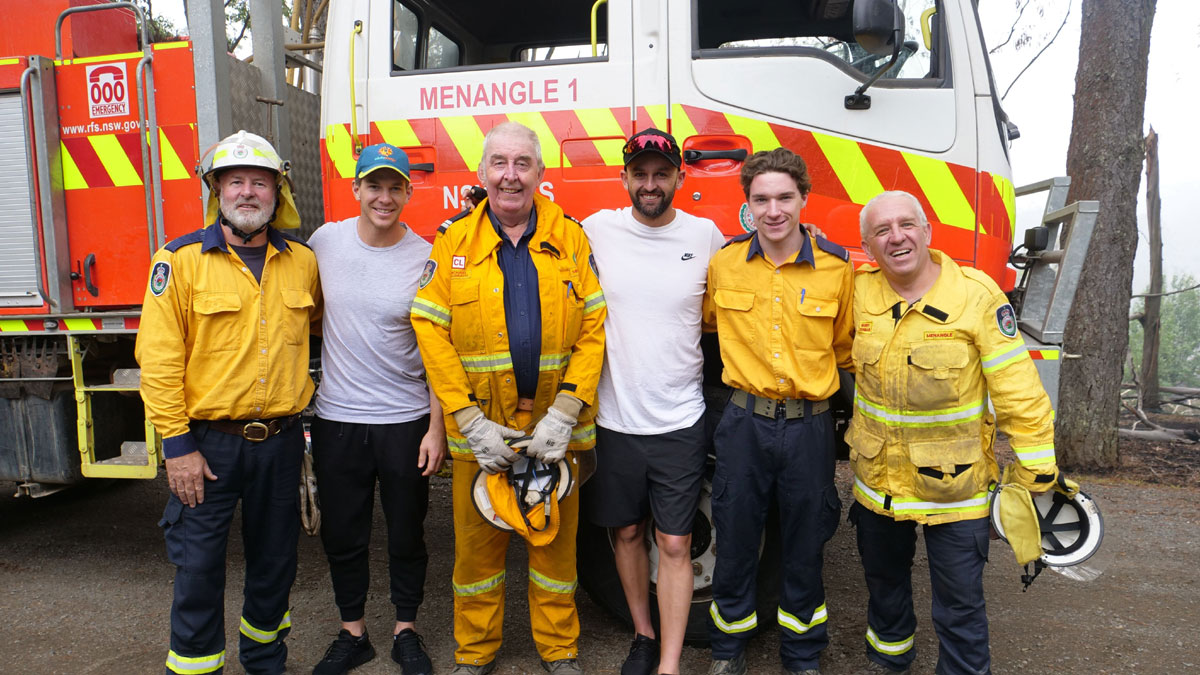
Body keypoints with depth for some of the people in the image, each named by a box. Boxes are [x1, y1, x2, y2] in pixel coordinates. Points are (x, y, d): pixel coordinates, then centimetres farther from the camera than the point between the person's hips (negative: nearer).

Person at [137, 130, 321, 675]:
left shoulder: (303, 262, 4)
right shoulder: (179, 261, -7)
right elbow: (159, 359, -10)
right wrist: (176, 444, -14)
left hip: (280, 440, 4)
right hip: (208, 441, -3)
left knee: (275, 559, 16)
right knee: (198, 564, 4)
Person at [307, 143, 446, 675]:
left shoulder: (426, 259, -8)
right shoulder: (325, 241, -1)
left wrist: (437, 428, -8)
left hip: (406, 420, -2)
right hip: (337, 419, 2)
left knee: (406, 536, 11)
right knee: (342, 536, 14)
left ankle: (405, 631, 31)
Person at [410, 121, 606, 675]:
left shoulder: (571, 240, 1)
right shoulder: (453, 244, 1)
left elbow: (594, 331, -3)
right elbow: (431, 333, -4)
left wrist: (564, 413, -12)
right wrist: (470, 421, -11)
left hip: (555, 427, 0)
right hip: (480, 430, 0)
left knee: (556, 540, 13)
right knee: (477, 543, 12)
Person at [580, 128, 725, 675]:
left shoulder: (706, 235, -1)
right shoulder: (597, 229, -2)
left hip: (679, 422, -1)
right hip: (613, 418, 1)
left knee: (674, 544, 4)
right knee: (626, 532, 16)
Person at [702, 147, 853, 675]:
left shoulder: (837, 266, -5)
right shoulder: (724, 263, -3)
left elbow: (846, 347, 8)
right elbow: (707, 320, 17)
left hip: (809, 427, 0)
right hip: (745, 423, 1)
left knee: (805, 547, 15)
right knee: (734, 542, 12)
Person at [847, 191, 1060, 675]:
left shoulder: (977, 295, -15)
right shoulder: (860, 291, -5)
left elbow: (1022, 399, -13)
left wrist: (1036, 485, -12)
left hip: (955, 488, -4)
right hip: (877, 484, 4)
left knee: (960, 610, 7)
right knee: (884, 586, 24)